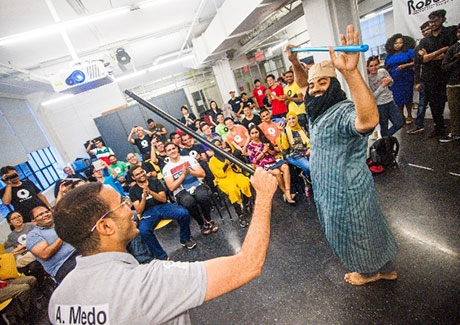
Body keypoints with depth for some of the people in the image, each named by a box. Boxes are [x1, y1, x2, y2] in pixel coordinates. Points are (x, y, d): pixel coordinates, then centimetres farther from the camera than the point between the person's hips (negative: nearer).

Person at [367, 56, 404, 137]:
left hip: (390, 102, 5)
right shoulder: (368, 79, -16)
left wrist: (389, 81, -8)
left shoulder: (383, 71, -3)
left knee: (399, 123, 9)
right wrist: (383, 85, -19)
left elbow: (391, 82, 15)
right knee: (384, 128, 6)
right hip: (379, 106, -5)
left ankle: (386, 137, 30)